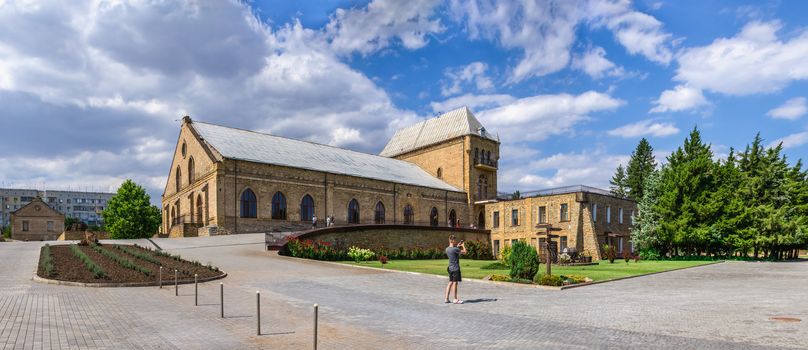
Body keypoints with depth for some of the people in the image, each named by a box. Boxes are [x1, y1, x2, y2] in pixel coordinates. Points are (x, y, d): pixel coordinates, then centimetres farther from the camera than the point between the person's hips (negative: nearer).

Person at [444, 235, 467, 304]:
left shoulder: (447, 249, 6)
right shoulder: (455, 249, -19)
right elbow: (464, 252, -9)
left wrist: (458, 246, 23)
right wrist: (463, 245, 8)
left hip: (450, 268, 8)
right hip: (455, 268, -8)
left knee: (450, 282, 12)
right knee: (455, 283, -2)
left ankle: (446, 299, 13)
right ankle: (455, 299, 5)